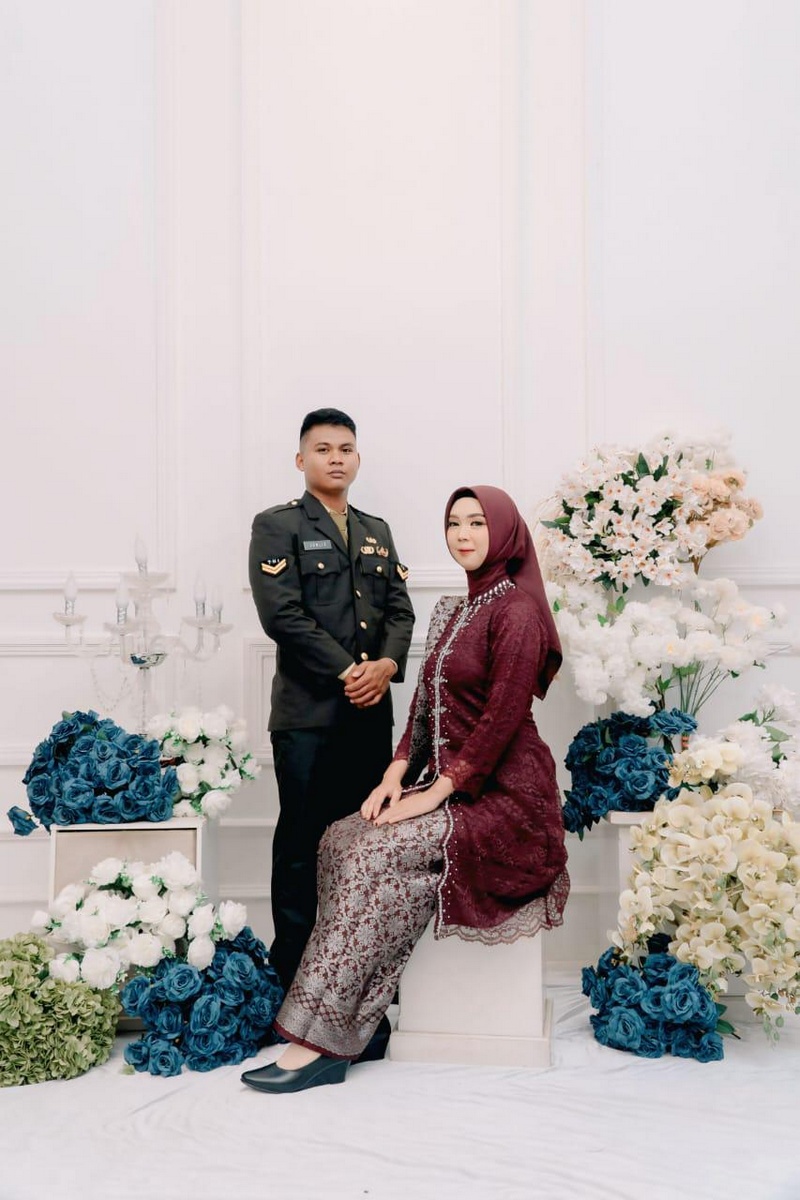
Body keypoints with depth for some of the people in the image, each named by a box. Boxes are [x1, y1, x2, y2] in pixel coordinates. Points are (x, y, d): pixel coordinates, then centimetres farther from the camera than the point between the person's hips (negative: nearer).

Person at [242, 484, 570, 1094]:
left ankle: (322, 1039, -17)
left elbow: (503, 716, -17)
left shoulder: (516, 610, -10)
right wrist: (397, 774, 0)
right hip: (445, 783, 8)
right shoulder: (452, 611, 16)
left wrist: (437, 791, -18)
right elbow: (425, 705, 15)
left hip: (503, 792, -8)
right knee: (341, 840, -13)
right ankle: (342, 1030, -10)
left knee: (378, 851, -25)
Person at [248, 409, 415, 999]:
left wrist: (386, 665, -7)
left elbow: (400, 611, 12)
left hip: (373, 710, 6)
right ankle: (293, 976, 12)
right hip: (309, 711, -5)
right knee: (302, 844, 0)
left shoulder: (377, 531, 19)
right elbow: (283, 614, -11)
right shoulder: (277, 526, 1)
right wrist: (346, 674, -14)